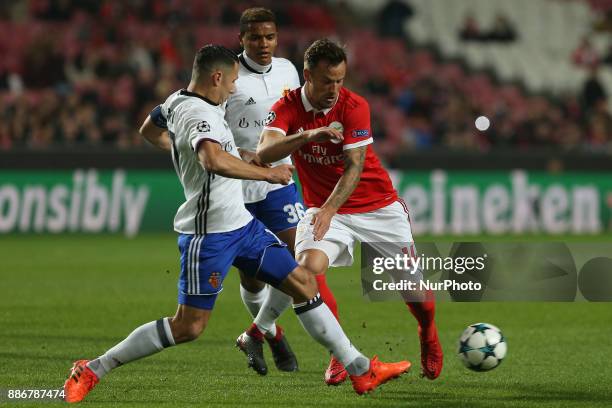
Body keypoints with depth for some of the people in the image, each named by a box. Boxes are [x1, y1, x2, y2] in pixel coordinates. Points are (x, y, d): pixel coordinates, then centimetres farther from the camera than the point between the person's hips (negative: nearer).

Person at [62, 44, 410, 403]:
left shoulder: (178, 101, 7)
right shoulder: (200, 114, -22)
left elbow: (149, 130, 28)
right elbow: (214, 161, -43)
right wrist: (268, 174, -33)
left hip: (241, 224, 11)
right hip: (209, 234, -11)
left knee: (303, 284, 8)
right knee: (189, 326, -7)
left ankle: (362, 371, 14)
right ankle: (91, 371, 3)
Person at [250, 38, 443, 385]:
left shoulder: (354, 106, -15)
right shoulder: (287, 109, -10)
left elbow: (355, 166, -22)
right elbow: (265, 152, -26)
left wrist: (329, 209, -36)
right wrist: (308, 135, -42)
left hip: (378, 205, -1)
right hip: (325, 209, 1)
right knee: (307, 269, -26)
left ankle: (429, 335, 33)